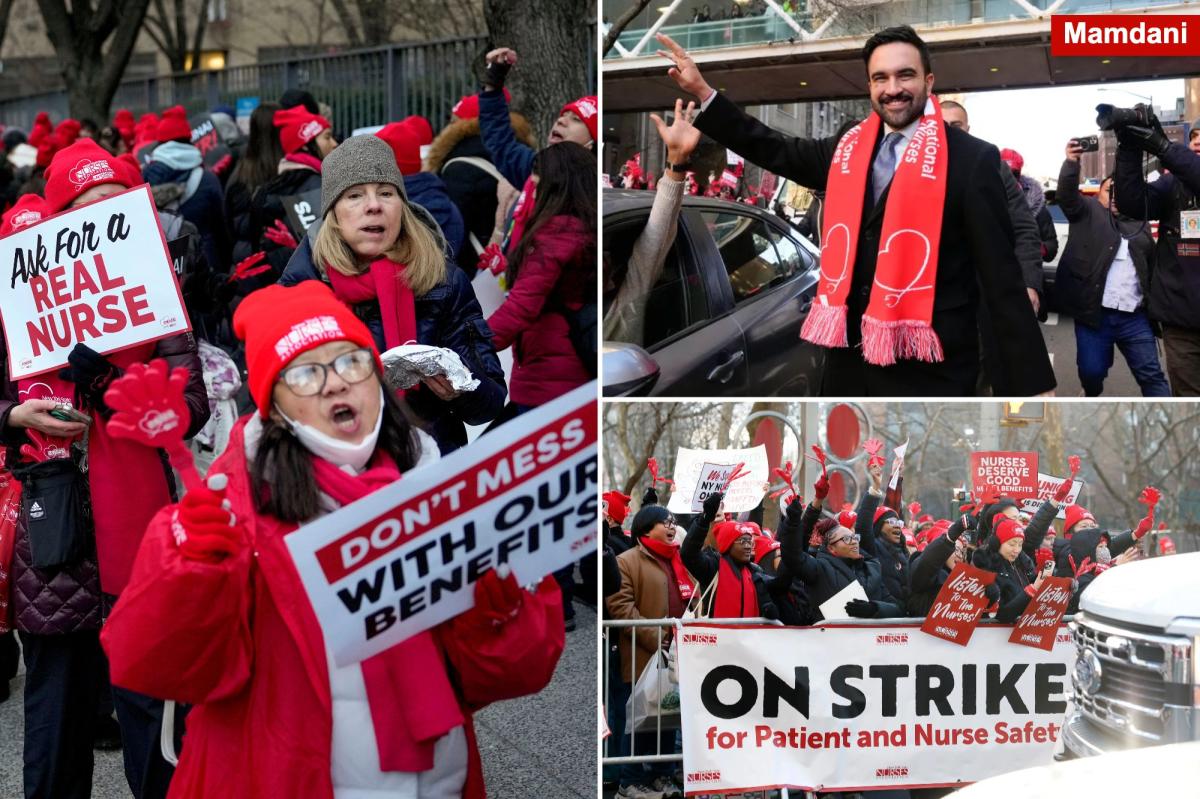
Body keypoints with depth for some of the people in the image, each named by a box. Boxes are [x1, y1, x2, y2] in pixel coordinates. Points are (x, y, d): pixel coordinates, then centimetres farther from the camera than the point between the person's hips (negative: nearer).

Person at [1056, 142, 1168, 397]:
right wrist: (1071, 163, -28)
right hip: (1094, 313, -2)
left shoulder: (1140, 225, 18)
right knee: (1091, 371, 2)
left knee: (1152, 375, -1)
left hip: (1134, 317, 2)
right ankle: (1093, 396, 33)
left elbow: (1152, 267, 18)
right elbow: (1067, 194, -10)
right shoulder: (1088, 211, 9)